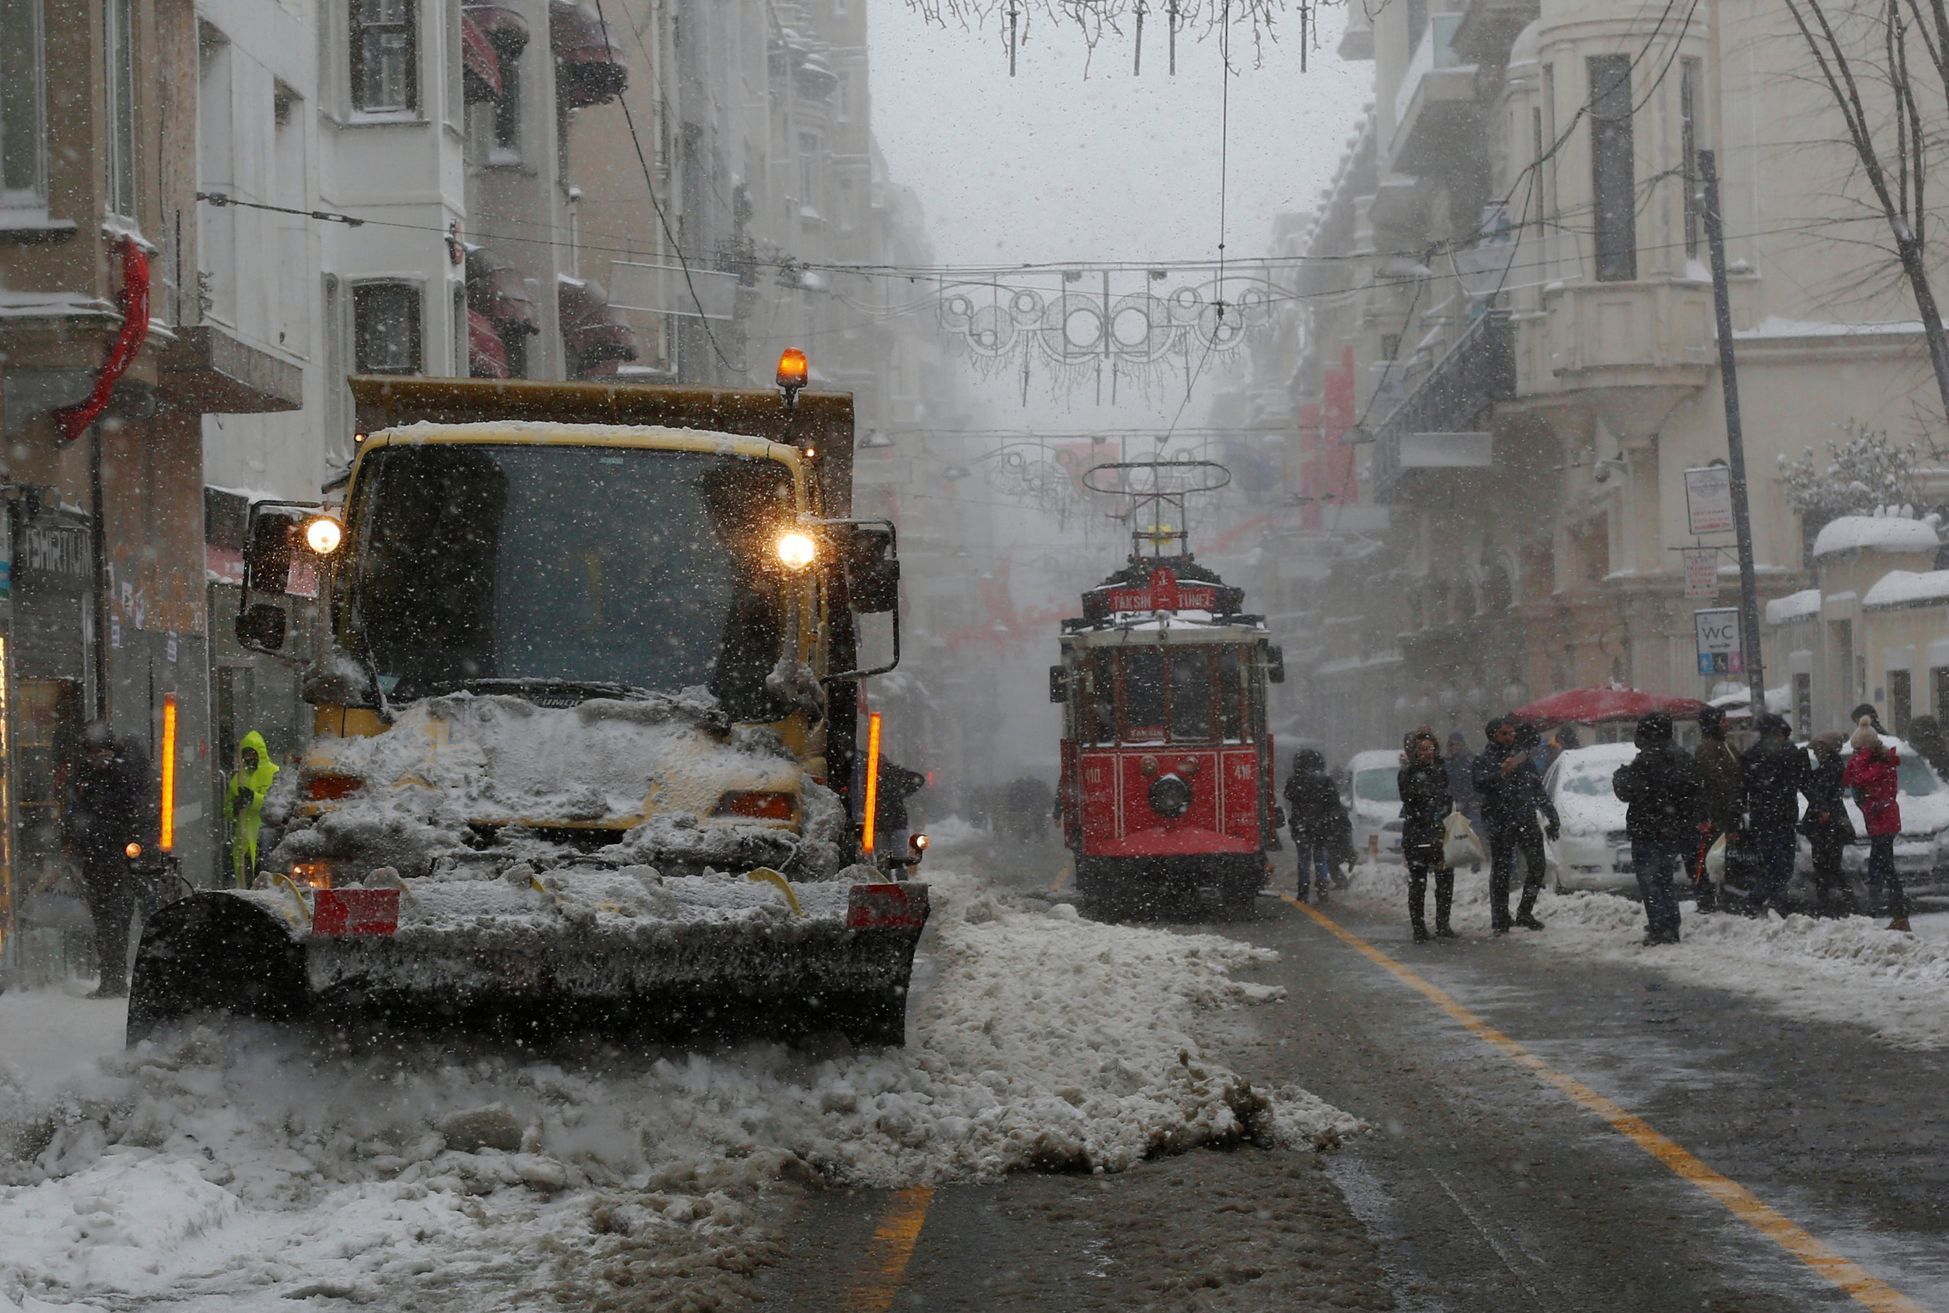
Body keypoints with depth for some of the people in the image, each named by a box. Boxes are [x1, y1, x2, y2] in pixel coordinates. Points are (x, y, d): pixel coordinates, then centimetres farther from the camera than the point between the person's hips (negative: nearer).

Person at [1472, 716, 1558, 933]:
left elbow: (1538, 789, 20)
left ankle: (1525, 913, 14)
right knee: (1501, 872, -1)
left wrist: (1551, 816, 18)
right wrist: (1500, 773, -34)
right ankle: (1500, 919, 2)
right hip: (1500, 823, -5)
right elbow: (1480, 787, -19)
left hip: (1527, 820, 5)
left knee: (1536, 867, 2)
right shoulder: (1485, 760, -2)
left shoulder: (1523, 756, 14)